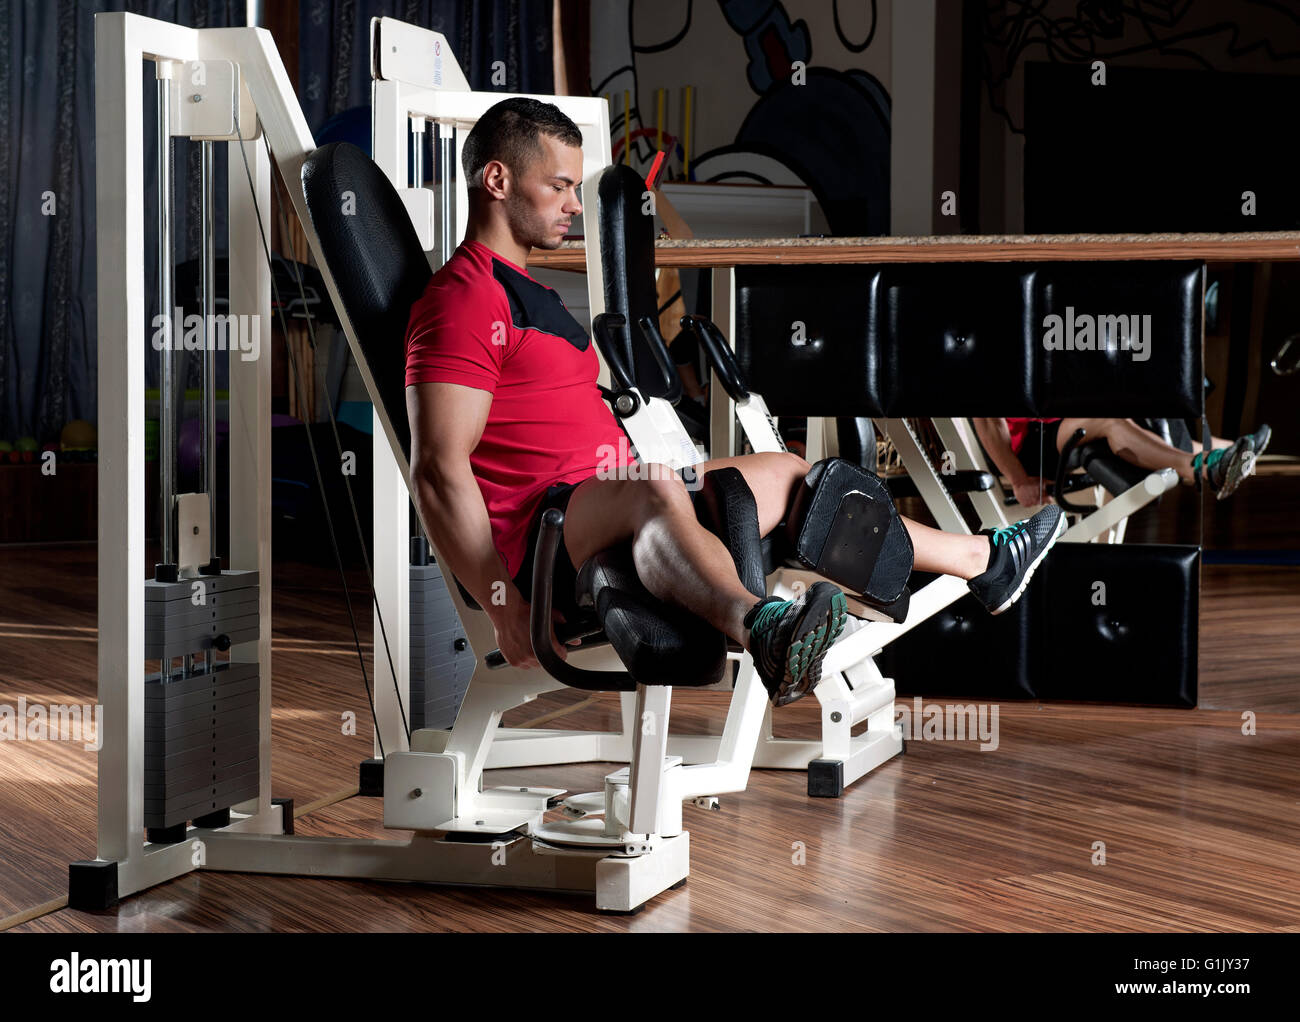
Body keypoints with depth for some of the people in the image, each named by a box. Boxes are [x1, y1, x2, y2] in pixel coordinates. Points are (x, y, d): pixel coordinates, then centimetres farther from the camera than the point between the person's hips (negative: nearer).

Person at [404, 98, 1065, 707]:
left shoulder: (525, 294, 24)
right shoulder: (462, 301, -11)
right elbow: (439, 469, -21)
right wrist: (505, 610, -26)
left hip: (602, 516, 11)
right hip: (537, 537, -11)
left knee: (787, 474, 22)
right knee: (656, 486, -41)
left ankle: (979, 561, 33)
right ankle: (762, 633, -71)